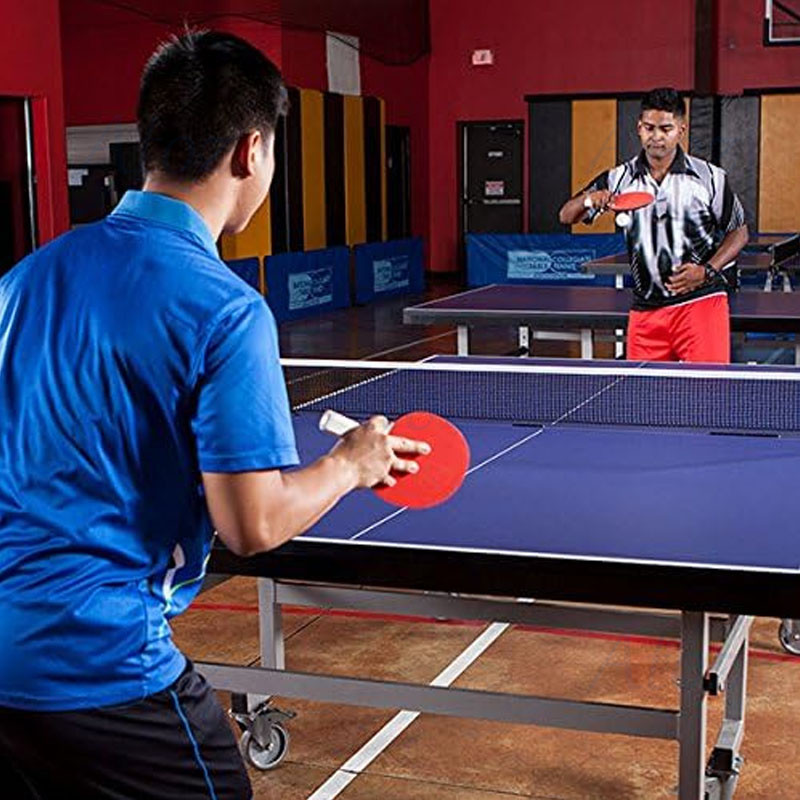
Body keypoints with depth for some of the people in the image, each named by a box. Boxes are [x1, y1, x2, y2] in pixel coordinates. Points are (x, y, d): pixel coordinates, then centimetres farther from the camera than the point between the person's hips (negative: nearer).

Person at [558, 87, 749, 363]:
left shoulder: (710, 177, -1)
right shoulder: (620, 179, 4)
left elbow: (738, 232, 6)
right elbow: (566, 216, 4)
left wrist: (707, 271, -10)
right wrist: (588, 200, -19)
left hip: (701, 301, -2)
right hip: (646, 308, 3)